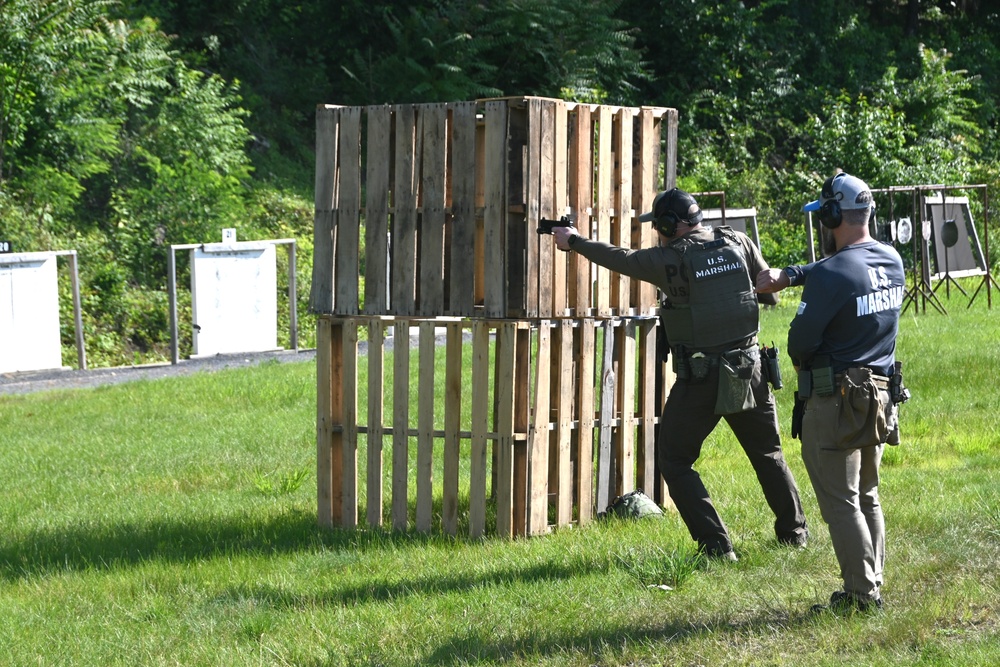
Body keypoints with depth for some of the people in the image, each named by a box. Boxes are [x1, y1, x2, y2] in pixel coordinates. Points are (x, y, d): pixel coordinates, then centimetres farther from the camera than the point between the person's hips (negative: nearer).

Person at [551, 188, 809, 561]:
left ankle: (716, 545, 0)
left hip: (700, 379, -5)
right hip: (749, 371, 5)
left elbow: (621, 259, 3)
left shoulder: (671, 259, -11)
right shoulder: (737, 243, 2)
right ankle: (794, 532, 29)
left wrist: (574, 242, 17)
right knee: (768, 453, 22)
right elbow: (771, 293, 11)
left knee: (674, 461, 8)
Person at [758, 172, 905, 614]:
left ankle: (861, 595, -2)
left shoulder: (831, 274, -20)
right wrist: (788, 276, 23)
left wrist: (800, 363, 7)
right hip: (880, 395, 8)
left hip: (836, 400, -8)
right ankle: (872, 586, 20)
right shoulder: (892, 262, 4)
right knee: (866, 497, 18)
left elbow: (801, 341, -15)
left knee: (840, 502, -2)